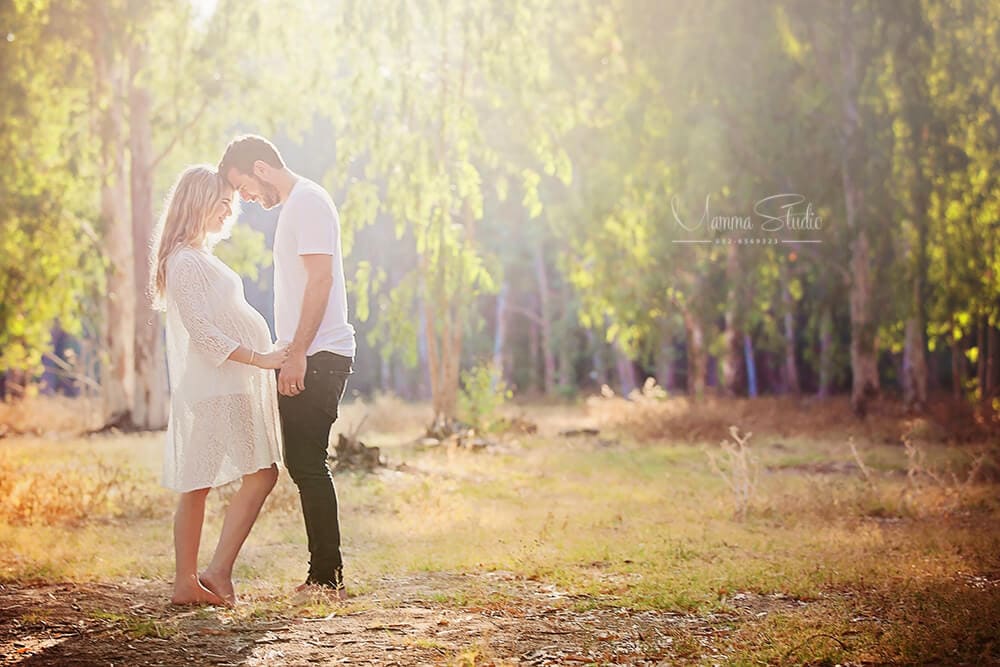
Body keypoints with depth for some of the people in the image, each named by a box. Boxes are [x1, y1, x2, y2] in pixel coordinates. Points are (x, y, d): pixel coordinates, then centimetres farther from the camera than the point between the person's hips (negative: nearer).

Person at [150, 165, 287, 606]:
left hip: (225, 386, 10)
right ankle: (219, 571, -9)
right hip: (218, 387, -10)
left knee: (197, 486, 8)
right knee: (260, 475, -10)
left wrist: (270, 354, 23)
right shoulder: (186, 262, -13)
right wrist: (259, 358, -21)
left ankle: (186, 583, 11)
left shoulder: (199, 257, 19)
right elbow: (202, 332, -20)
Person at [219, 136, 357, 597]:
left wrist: (297, 354, -21)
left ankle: (328, 578, -5)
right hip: (305, 359, 10)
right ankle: (324, 576, 16)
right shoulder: (295, 205, 21)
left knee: (307, 464, -9)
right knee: (303, 464, 11)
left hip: (319, 356, -10)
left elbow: (320, 279, -19)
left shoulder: (307, 202, -10)